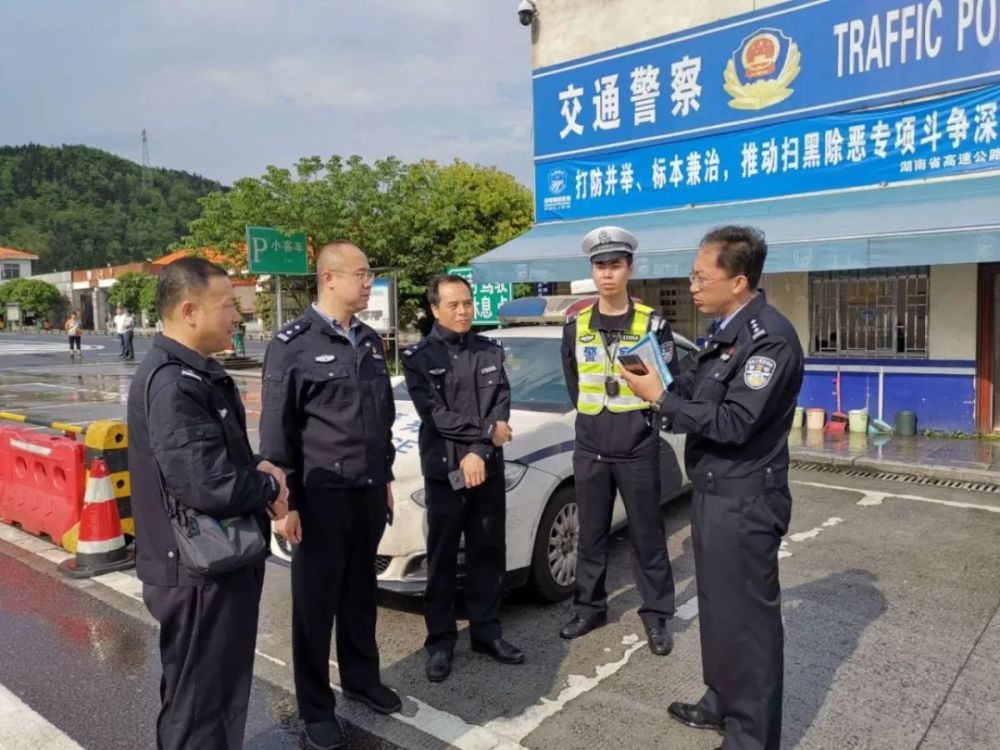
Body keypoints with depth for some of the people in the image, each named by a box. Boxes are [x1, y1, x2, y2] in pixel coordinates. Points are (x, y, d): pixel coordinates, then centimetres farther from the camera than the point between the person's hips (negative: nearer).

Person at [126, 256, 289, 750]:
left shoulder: (194, 371, 8)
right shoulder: (171, 382, -25)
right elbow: (207, 483, -33)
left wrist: (256, 466, -1)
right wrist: (269, 489, -14)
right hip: (200, 571, -10)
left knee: (219, 689, 26)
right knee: (200, 702, 8)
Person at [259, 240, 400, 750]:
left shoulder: (370, 341, 9)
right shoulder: (294, 344, -10)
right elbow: (277, 429, -11)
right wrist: (285, 500, -12)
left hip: (369, 491, 6)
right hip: (322, 495, -6)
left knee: (361, 592, 18)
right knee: (316, 602, 8)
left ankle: (361, 679, 36)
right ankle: (316, 707, 24)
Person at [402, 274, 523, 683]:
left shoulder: (491, 350, 7)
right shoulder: (419, 356, -4)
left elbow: (501, 404, -1)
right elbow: (435, 414, -13)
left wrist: (480, 452, -15)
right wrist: (487, 431, -12)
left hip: (489, 468, 4)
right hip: (444, 470, -3)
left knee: (489, 554, 12)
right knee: (442, 560, 6)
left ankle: (486, 632, 27)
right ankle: (440, 641, 19)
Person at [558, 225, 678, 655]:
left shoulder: (652, 324, -5)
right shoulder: (576, 326, 4)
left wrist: (644, 425, -2)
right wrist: (594, 421, 12)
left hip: (638, 450, -3)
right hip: (590, 450, 3)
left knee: (647, 536, 7)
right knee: (591, 535, 13)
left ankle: (656, 616, 22)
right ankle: (590, 608, 29)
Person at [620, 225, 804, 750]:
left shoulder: (770, 336, -21)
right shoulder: (726, 331, 10)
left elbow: (734, 423, -26)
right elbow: (700, 391, 11)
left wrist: (661, 398, -21)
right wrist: (658, 379, -4)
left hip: (744, 502, -10)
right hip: (713, 493, 10)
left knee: (748, 619, 4)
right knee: (716, 608, 21)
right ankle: (722, 704, 39)